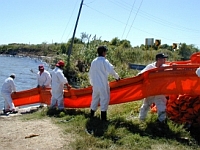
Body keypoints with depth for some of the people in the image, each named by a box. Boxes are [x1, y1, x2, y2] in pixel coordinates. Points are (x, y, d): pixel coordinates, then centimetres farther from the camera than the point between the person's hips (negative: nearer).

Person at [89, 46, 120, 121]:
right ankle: (103, 116, 1)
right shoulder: (104, 61, -10)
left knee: (95, 98, 15)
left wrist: (92, 83, 26)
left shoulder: (94, 61, 10)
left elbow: (90, 73, 16)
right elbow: (111, 70, -17)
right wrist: (117, 77, -2)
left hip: (95, 84, 7)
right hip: (103, 84, -6)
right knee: (104, 99, 1)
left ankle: (92, 114, 21)